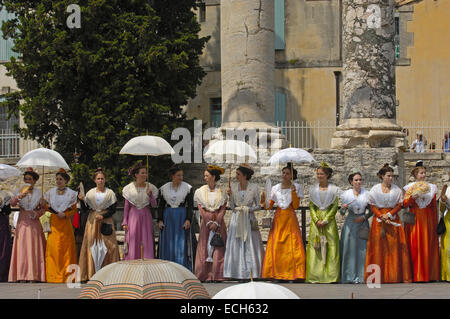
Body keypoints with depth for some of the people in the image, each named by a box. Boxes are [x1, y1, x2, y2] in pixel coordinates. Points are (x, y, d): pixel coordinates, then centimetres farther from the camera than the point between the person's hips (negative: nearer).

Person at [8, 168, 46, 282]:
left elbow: (43, 208, 10)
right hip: (22, 222, 0)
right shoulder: (19, 191, 6)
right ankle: (22, 277, -5)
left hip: (34, 223, 0)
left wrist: (36, 214, -10)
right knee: (22, 248, -5)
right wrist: (19, 197, -30)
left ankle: (33, 277, -2)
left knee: (34, 248, -3)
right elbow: (12, 203, -11)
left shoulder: (39, 192, 8)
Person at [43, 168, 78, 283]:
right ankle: (53, 277, -3)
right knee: (53, 248, -6)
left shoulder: (71, 194, 5)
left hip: (65, 223, -1)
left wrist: (65, 214, -11)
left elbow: (74, 210, 5)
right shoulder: (50, 192, 10)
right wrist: (47, 207, -8)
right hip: (53, 223, 1)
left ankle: (66, 276, 3)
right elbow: (46, 206, 15)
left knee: (66, 248, -3)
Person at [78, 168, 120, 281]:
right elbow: (84, 210, 8)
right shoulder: (90, 193, 9)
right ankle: (92, 273, -4)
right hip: (92, 220, 1)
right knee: (91, 244, -6)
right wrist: (82, 200, -9)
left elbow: (113, 209, 2)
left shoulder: (110, 193, 5)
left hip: (106, 220, -1)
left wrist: (103, 216, -12)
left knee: (109, 245, -9)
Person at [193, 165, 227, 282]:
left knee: (219, 249, -5)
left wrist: (216, 223, -13)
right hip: (205, 222, 1)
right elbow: (201, 209, -1)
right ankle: (205, 276, -2)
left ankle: (217, 276, -3)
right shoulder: (201, 191, 5)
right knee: (204, 248, -3)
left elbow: (223, 209, -1)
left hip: (219, 222, -1)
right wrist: (209, 222, -11)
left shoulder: (222, 192, 3)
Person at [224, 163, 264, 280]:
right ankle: (237, 274, 5)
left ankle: (252, 273, 3)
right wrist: (230, 195, -10)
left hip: (249, 219, -2)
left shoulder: (254, 188, -4)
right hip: (236, 219, 2)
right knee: (235, 246, 0)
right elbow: (232, 206, 5)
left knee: (251, 246, -3)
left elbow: (258, 206, 2)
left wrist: (248, 209, -14)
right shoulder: (233, 187, 3)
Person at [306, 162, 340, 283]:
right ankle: (315, 275, 0)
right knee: (315, 247, -2)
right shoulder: (313, 189, 9)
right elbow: (311, 207, 6)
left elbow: (335, 207, -2)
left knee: (330, 246, -4)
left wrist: (325, 220, -11)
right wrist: (316, 220, -8)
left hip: (329, 220, -2)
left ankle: (330, 275, -1)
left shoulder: (334, 189, 2)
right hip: (316, 221, 2)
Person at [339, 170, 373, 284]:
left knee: (362, 248, -4)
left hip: (363, 224, 0)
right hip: (350, 224, 0)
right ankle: (349, 276, 3)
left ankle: (361, 276, 2)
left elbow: (372, 211, 8)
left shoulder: (366, 194, 3)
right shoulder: (346, 194, 3)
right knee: (349, 248, -3)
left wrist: (364, 217, -8)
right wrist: (343, 208, -15)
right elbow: (341, 213, 6)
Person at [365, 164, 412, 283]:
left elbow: (399, 205, 3)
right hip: (379, 219, -1)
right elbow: (372, 206, 2)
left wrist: (389, 215, -11)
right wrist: (382, 217, -11)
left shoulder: (397, 189, 6)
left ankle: (396, 275, -3)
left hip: (393, 219, 1)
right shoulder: (375, 189, 4)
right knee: (379, 246, -5)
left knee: (395, 246, -4)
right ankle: (379, 276, -3)